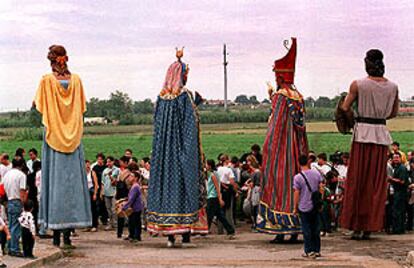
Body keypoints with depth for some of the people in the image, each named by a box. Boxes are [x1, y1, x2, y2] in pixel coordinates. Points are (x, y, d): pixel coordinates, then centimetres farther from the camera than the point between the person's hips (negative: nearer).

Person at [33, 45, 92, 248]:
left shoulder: (47, 80, -6)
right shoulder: (76, 79, 3)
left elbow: (37, 105, -3)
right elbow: (82, 107, 9)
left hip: (54, 135, -2)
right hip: (73, 136, 2)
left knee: (55, 177, 1)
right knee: (72, 177, 5)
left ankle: (56, 234, 0)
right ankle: (67, 234, 4)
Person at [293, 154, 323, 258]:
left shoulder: (297, 177, -13)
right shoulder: (316, 174, -2)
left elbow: (296, 194, -11)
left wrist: (295, 207, -2)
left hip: (304, 207, -4)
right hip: (315, 206, 4)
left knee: (307, 230, 5)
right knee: (316, 229, 12)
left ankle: (309, 251, 7)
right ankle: (317, 250, 17)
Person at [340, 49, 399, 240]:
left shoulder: (358, 85, -7)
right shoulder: (393, 87, 4)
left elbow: (345, 108, -4)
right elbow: (394, 113, 14)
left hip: (363, 132, -3)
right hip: (382, 133, 3)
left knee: (358, 179, 5)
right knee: (377, 181, 9)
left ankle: (357, 227, 4)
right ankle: (370, 227, 10)